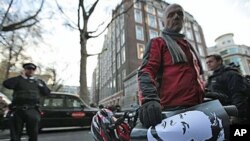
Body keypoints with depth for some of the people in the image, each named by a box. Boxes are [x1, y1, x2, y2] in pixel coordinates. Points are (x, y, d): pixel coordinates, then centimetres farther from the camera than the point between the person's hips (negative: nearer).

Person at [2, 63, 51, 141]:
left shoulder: (38, 82, 15)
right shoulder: (18, 80, 9)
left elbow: (47, 92, 10)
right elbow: (6, 84, -11)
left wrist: (40, 84, -1)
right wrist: (21, 76, -5)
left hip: (32, 110, 1)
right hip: (17, 110, -1)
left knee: (34, 135, 4)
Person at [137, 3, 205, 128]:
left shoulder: (188, 45, 25)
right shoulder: (158, 42, 3)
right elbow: (146, 71, -14)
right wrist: (150, 99, -30)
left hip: (196, 107, 8)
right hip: (173, 108, -8)